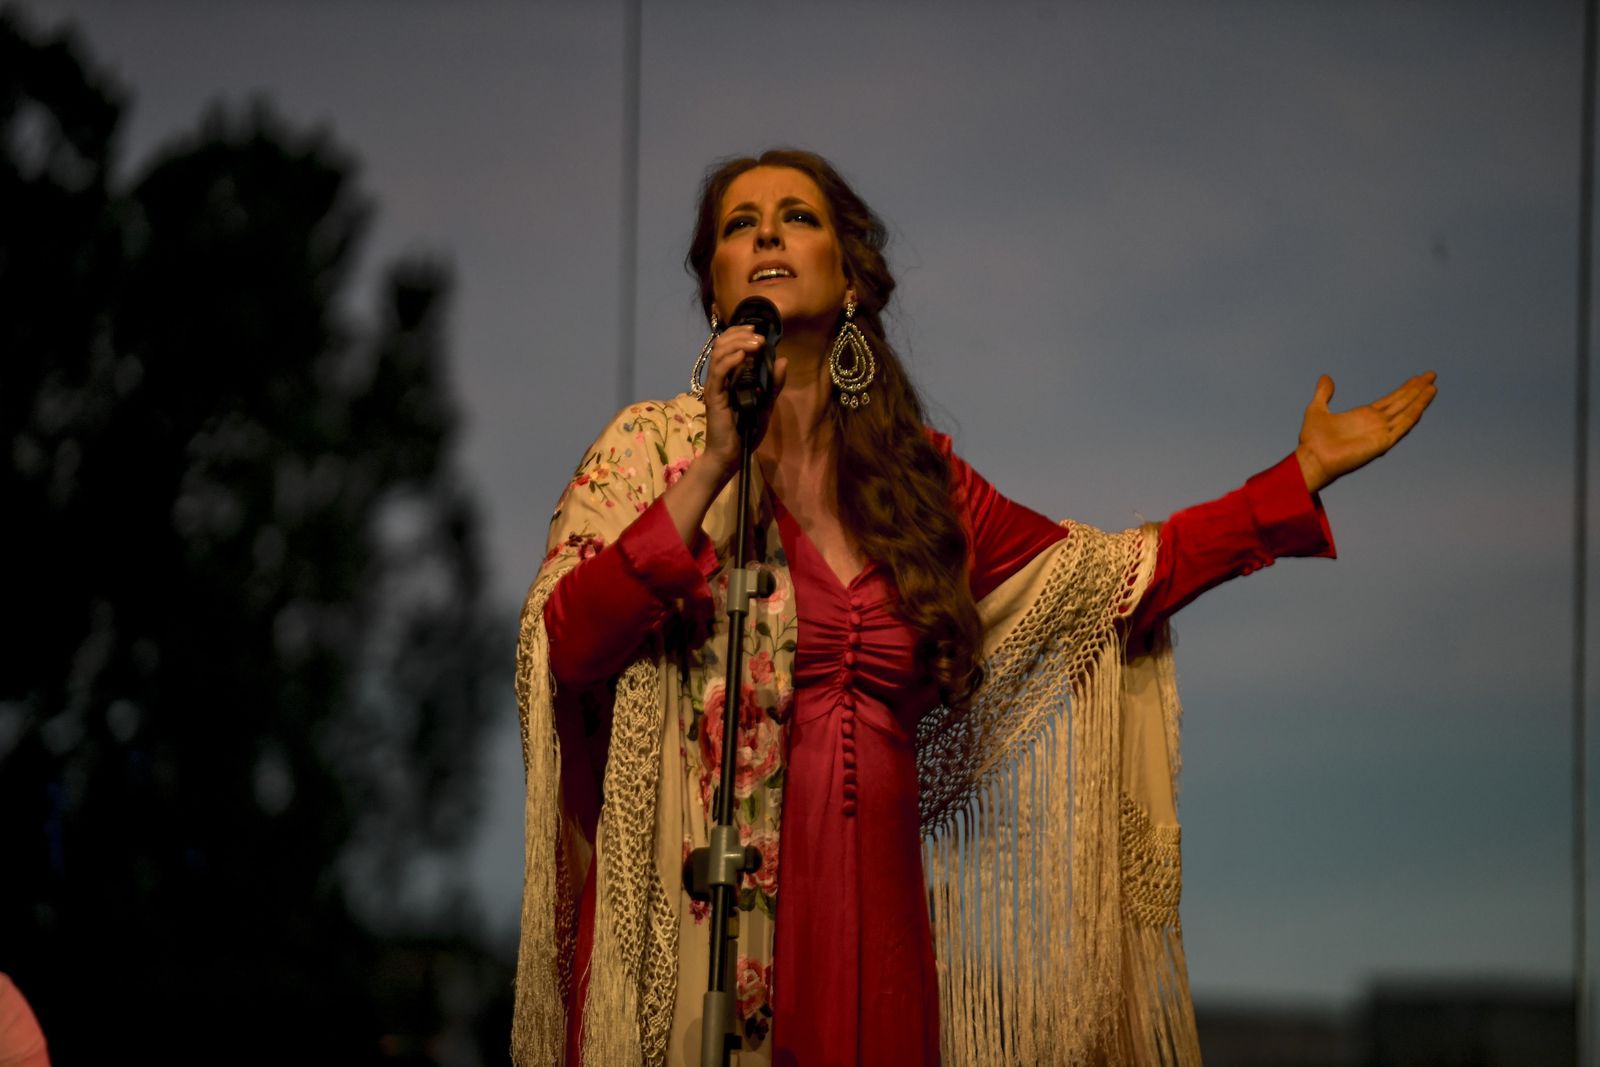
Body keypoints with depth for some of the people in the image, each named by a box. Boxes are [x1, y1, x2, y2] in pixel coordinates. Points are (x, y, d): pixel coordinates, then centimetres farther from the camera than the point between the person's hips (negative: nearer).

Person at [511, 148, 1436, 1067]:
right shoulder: (657, 447, 3)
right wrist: (711, 470, -16)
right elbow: (565, 645, -11)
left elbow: (1115, 577, 21)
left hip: (873, 924, 3)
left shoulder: (917, 475, 13)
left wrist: (1309, 472, 23)